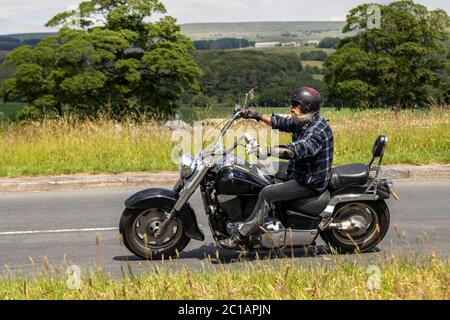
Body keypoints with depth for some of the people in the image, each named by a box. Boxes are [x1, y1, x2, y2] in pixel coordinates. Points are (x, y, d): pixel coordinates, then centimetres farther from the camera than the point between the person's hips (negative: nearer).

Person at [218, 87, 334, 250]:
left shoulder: (318, 130, -24)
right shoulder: (303, 122, 7)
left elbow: (296, 150, -38)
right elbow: (281, 122, 17)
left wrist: (268, 150, -47)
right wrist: (259, 116, 3)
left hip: (311, 182, -11)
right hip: (298, 173, 11)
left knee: (268, 193, -21)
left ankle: (242, 234, -18)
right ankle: (247, 222, 7)